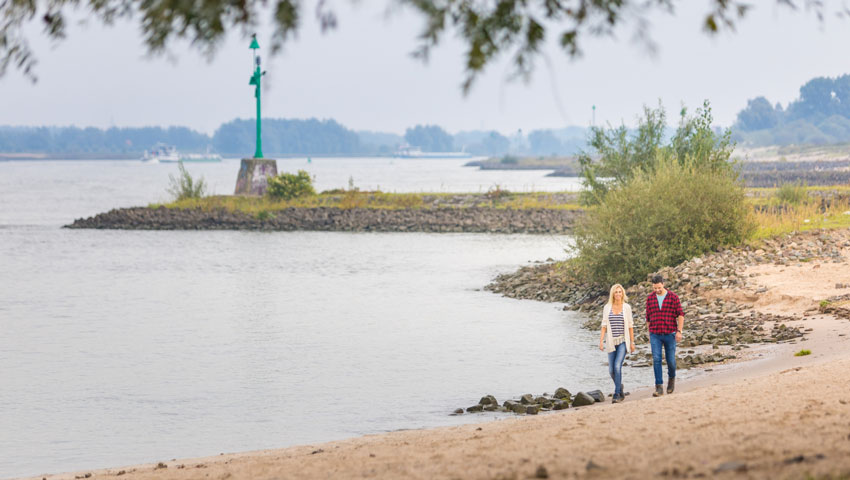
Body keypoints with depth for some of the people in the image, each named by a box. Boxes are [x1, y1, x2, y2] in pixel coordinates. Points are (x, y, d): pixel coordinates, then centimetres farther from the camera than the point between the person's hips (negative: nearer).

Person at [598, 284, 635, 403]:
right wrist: (601, 341, -3)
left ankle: (617, 394, -13)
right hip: (612, 342, 3)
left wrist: (632, 342, 3)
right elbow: (604, 325, 4)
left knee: (617, 366, -18)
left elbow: (630, 325, 3)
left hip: (623, 341, -3)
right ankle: (620, 389, 28)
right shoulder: (607, 307, 4)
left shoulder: (627, 307, 0)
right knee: (611, 370, 3)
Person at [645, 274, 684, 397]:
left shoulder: (673, 297, -2)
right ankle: (659, 388, -13)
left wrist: (679, 331, -15)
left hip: (670, 334, -1)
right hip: (655, 335, 1)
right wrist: (649, 335, 17)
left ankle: (671, 377, 35)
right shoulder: (650, 298, 6)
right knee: (656, 360, -11)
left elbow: (680, 315, -4)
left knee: (671, 360, 3)